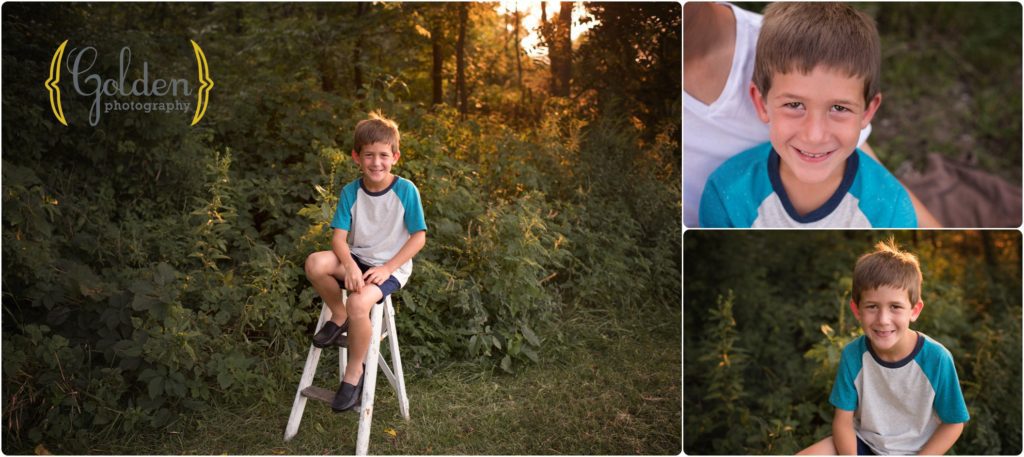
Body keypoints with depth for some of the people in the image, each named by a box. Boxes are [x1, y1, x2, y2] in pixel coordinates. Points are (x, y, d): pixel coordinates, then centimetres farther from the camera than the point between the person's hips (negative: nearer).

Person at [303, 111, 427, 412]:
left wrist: (387, 268, -17)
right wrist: (350, 266, -26)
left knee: (359, 303, -32)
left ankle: (354, 373, -8)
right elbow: (339, 237, -6)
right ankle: (339, 317, 0)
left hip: (392, 266, -4)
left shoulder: (406, 190, -10)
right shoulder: (351, 192, -2)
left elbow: (419, 237, -8)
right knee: (315, 263, -27)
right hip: (357, 260, 4)